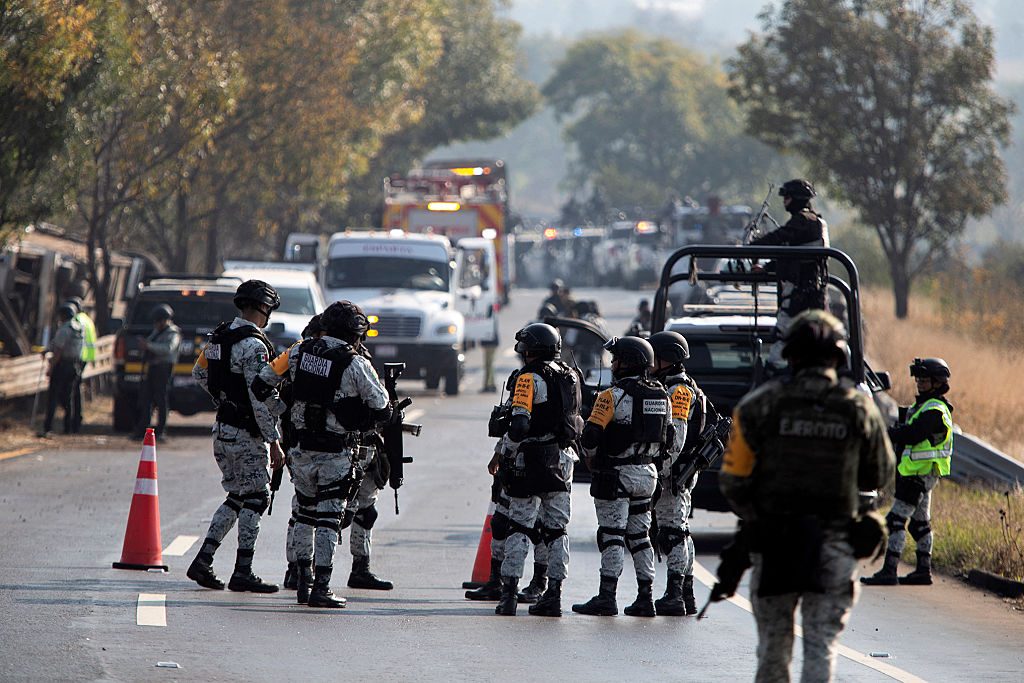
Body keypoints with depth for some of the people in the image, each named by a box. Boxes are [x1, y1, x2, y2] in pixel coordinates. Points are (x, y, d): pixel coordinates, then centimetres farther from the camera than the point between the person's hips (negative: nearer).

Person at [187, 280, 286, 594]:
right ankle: (242, 573, 1)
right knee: (255, 498, 0)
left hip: (222, 428, 8)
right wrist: (274, 442, -20)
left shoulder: (218, 337, 8)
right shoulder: (253, 346, -19)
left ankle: (202, 562, 11)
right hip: (247, 436, -8)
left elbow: (199, 374, 23)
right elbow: (259, 399, -23)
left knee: (236, 498, 16)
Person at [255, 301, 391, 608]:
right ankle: (320, 590, -3)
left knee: (306, 513, 19)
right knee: (328, 518, -1)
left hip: (302, 450, 4)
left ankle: (303, 581, 21)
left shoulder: (299, 352, 1)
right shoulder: (356, 365, -12)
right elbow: (382, 409, -7)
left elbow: (261, 385, 10)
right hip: (337, 454, -4)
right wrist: (361, 425, 12)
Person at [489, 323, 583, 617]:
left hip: (531, 460, -6)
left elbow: (519, 425, -19)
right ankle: (554, 595, 8)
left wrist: (500, 454, -8)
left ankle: (509, 592, -7)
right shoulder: (570, 377, 11)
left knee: (519, 526, -2)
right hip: (563, 460, 6)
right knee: (556, 529, 9)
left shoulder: (529, 378, -12)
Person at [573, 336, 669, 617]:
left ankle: (607, 597, -6)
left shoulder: (613, 396, -15)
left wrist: (591, 458, 1)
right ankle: (645, 598, 10)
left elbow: (591, 435, -18)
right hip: (647, 473, 7)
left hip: (615, 477, -7)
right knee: (639, 536, 12)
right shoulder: (661, 396, 8)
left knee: (611, 535, -4)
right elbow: (664, 438, 14)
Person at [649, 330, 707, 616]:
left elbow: (676, 436, -21)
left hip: (672, 474, -10)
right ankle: (686, 596, 15)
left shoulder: (679, 391, -13)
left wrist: (661, 471, -22)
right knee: (679, 533, 12)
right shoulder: (671, 388, 19)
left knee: (671, 533, -11)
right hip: (679, 473, 10)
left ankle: (674, 597, -13)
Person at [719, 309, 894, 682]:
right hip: (833, 546, 0)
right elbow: (879, 476, 9)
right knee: (821, 644, 1)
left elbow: (732, 480, -5)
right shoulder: (859, 407, -3)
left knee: (773, 642, 14)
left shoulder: (759, 404, -5)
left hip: (772, 543, 0)